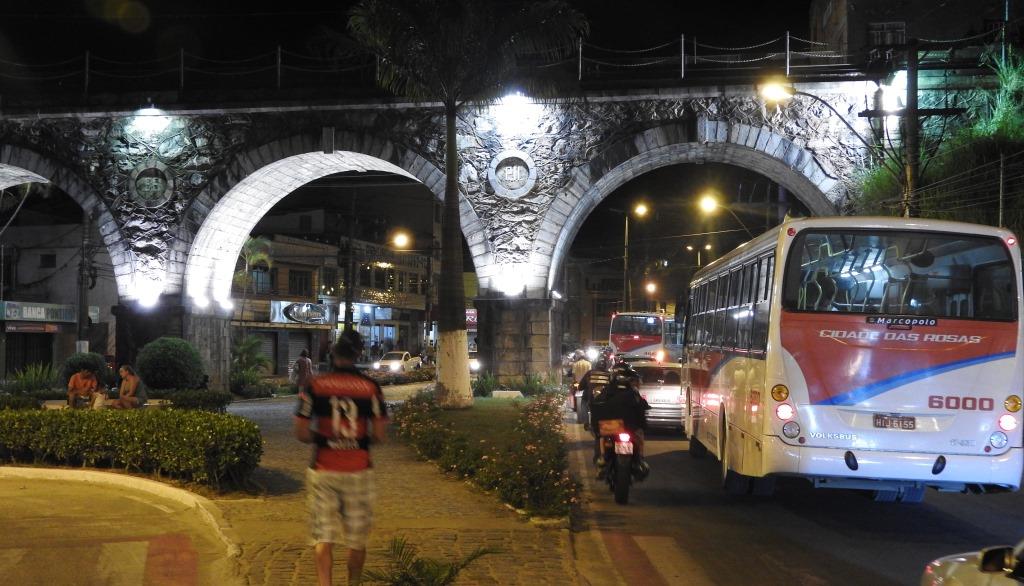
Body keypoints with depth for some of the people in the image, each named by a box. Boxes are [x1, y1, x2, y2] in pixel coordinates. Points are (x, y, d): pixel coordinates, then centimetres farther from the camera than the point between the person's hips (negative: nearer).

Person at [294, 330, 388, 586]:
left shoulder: (314, 386, -5)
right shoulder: (370, 387, -4)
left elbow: (301, 433, -6)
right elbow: (379, 435, -5)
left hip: (323, 470, 0)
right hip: (359, 470, 0)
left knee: (324, 537, 4)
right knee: (357, 538, 14)